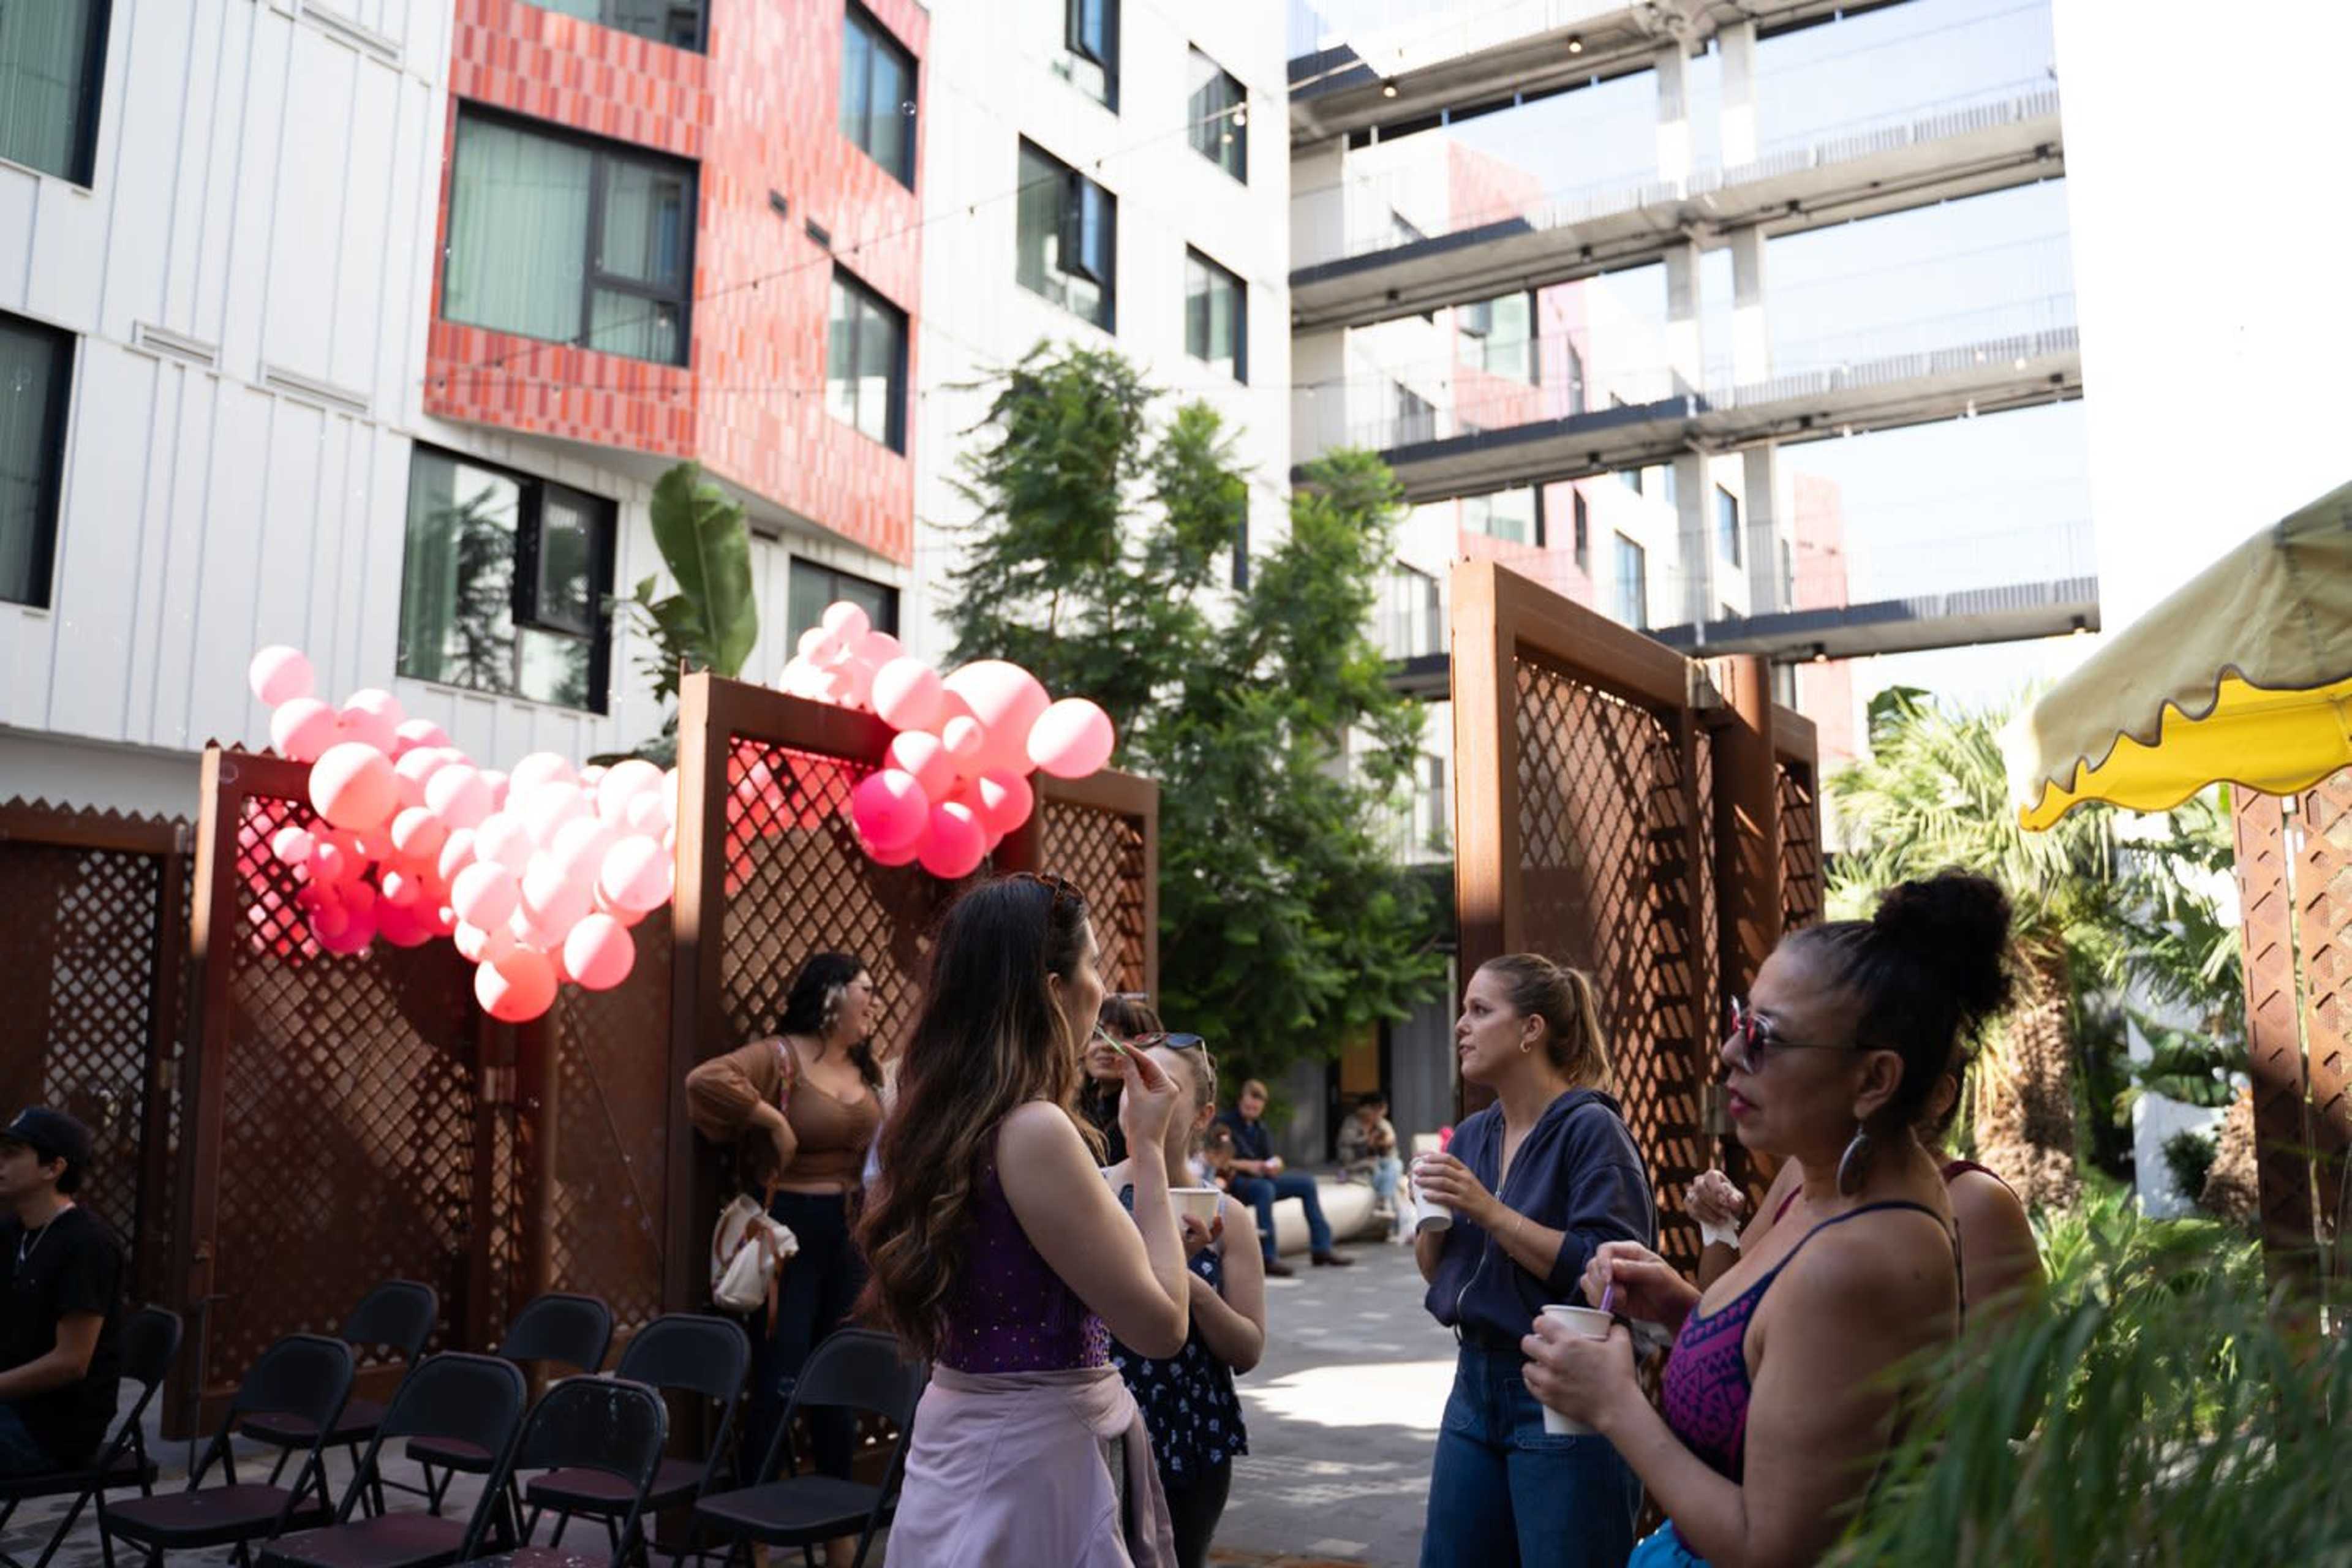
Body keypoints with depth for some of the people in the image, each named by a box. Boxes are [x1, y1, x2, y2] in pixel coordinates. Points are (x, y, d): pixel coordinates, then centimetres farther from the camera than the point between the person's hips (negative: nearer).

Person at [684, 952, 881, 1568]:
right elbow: (704, 1080, -30)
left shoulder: (866, 1069, 9)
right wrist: (771, 1118, -23)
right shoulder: (780, 1055, -13)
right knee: (779, 1380, -2)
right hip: (790, 1228, -7)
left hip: (850, 1232, 7)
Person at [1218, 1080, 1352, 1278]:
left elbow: (1271, 1158, 12)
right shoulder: (1224, 1123, -6)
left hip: (1260, 1178, 8)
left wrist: (1275, 1164, -12)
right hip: (1235, 1183, -8)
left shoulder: (1259, 1128, 18)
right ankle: (1268, 1258, -40)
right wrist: (1246, 1165, -22)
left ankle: (1321, 1249, 4)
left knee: (1306, 1182, 2)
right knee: (1265, 1188, -38)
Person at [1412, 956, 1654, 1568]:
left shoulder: (1591, 1128, -13)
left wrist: (1490, 1211, -22)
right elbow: (1436, 1272, 14)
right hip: (1476, 1384, 7)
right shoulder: (1473, 1135, 8)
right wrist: (1430, 1215, -6)